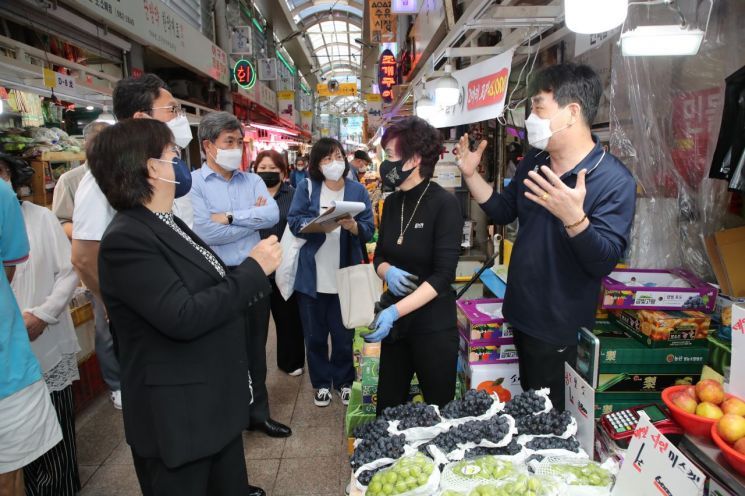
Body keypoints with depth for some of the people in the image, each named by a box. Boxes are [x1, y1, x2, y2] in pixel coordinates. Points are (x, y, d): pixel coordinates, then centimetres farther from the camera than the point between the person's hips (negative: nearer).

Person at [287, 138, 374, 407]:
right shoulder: (306, 187, 0)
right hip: (312, 276, 0)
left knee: (344, 334, 11)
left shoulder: (358, 190, 1)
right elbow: (294, 222, -8)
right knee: (315, 334, 12)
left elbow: (369, 230, -3)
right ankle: (322, 382, 32)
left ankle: (344, 380, 33)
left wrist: (353, 226, -24)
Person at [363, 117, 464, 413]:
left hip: (434, 326, -6)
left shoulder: (444, 204, -15)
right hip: (396, 322, 6)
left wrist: (395, 311, -27)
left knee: (439, 410, 13)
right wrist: (388, 271, -13)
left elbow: (443, 275, -20)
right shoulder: (392, 202, 4)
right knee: (388, 407, 18)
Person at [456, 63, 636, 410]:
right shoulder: (534, 161, 1)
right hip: (521, 313, 7)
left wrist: (574, 218, -42)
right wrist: (471, 175, 0)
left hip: (561, 331, -7)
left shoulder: (614, 180, -21)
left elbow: (604, 263, -25)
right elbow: (504, 211, 11)